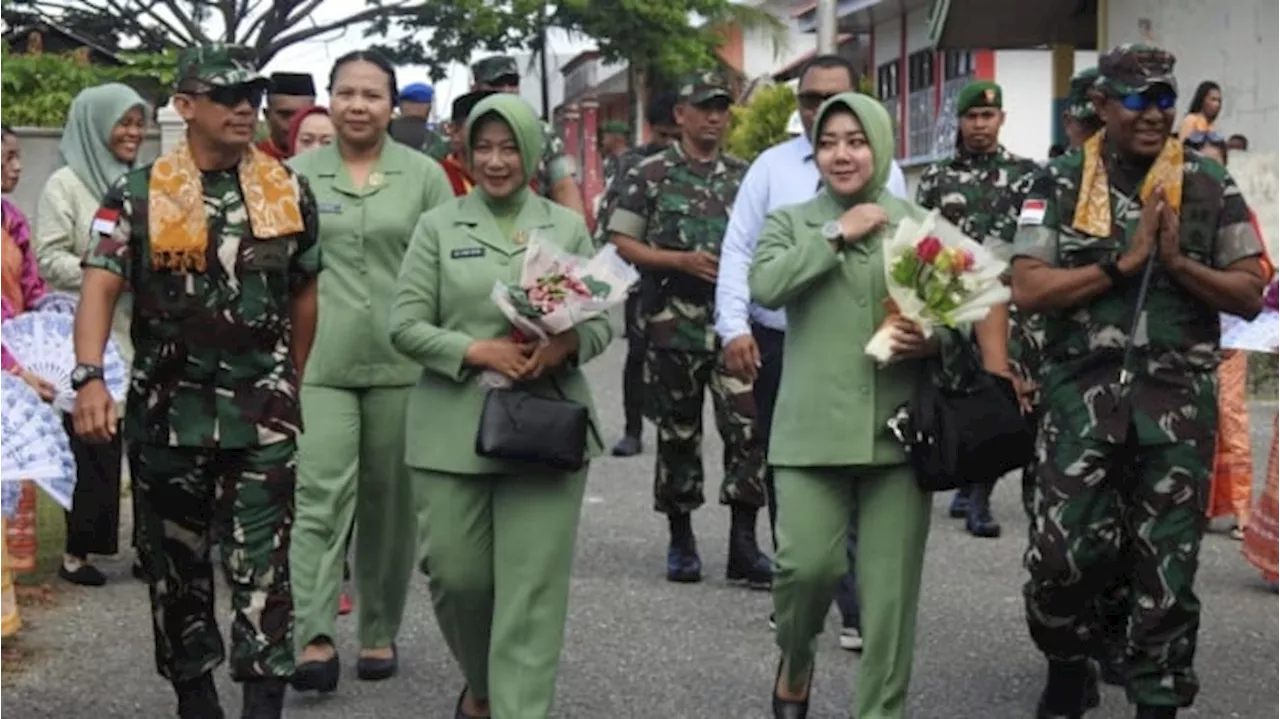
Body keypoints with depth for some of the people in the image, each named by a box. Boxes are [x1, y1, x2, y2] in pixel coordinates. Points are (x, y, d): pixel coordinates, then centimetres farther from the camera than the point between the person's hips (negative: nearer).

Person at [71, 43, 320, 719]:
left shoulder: (289, 192, 4)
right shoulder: (138, 194, -3)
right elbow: (99, 288, -13)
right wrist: (89, 378, -28)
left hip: (262, 414, 0)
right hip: (167, 409, 0)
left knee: (261, 566, -4)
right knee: (175, 563, 10)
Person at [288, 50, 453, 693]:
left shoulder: (425, 176, 4)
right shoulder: (297, 175, 6)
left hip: (401, 363, 0)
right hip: (318, 364, 0)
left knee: (389, 506, 9)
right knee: (318, 497, -13)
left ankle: (379, 633, 22)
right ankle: (314, 639, -19)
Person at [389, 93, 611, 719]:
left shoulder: (567, 227, 9)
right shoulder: (438, 226, 6)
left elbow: (602, 319, 8)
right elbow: (405, 325, 0)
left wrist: (566, 344, -14)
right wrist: (478, 350, -14)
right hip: (453, 428, 0)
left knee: (533, 587, -6)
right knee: (456, 573, 5)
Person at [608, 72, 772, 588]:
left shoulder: (744, 175, 12)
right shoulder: (650, 174, 2)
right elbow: (621, 243, -1)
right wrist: (682, 261, -12)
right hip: (673, 322, -2)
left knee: (748, 427, -8)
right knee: (677, 433, 7)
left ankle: (744, 545, -3)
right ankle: (681, 541, 19)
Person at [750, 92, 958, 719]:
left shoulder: (920, 224, 8)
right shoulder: (790, 223, 8)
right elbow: (765, 287, -12)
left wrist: (934, 341, -12)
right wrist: (837, 236, -10)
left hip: (898, 426, 1)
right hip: (813, 426, -1)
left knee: (890, 586, 1)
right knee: (807, 564, -9)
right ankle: (795, 663, 23)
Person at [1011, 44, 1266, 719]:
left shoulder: (1210, 187, 6)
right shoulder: (1059, 183, 3)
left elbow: (1249, 296, 3)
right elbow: (1027, 289, -7)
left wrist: (1178, 263, -12)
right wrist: (1122, 263, -13)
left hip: (1178, 397, 1)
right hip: (1081, 390, -1)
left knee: (1167, 563, 4)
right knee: (1061, 552, -4)